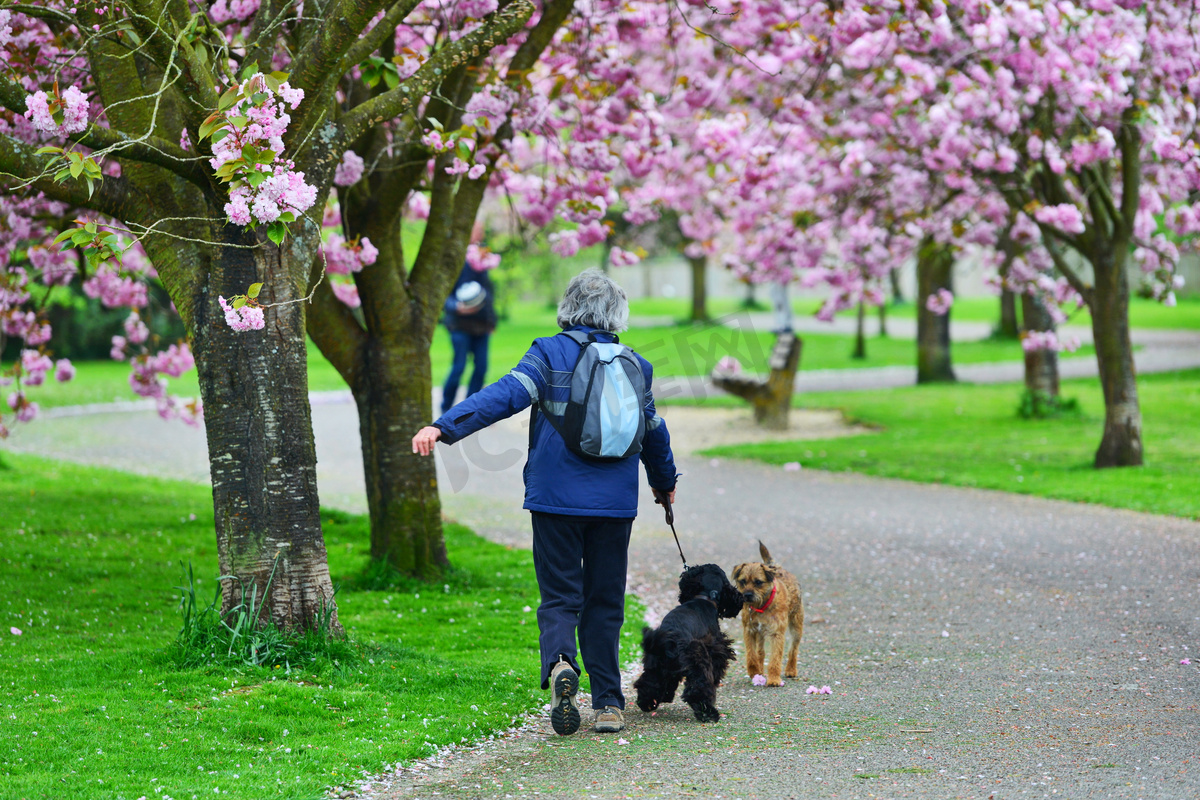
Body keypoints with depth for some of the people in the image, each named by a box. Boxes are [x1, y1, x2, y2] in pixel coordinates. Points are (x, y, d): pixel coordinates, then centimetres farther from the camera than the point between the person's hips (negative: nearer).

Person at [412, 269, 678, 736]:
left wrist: (444, 427, -25)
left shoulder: (551, 354, -2)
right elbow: (653, 431, 22)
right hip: (615, 503, 2)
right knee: (605, 602, 11)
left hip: (557, 498, -2)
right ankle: (608, 703, 9)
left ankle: (559, 663, -26)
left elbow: (505, 395, -17)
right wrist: (665, 481, 41)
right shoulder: (634, 366, 10)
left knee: (559, 596, 3)